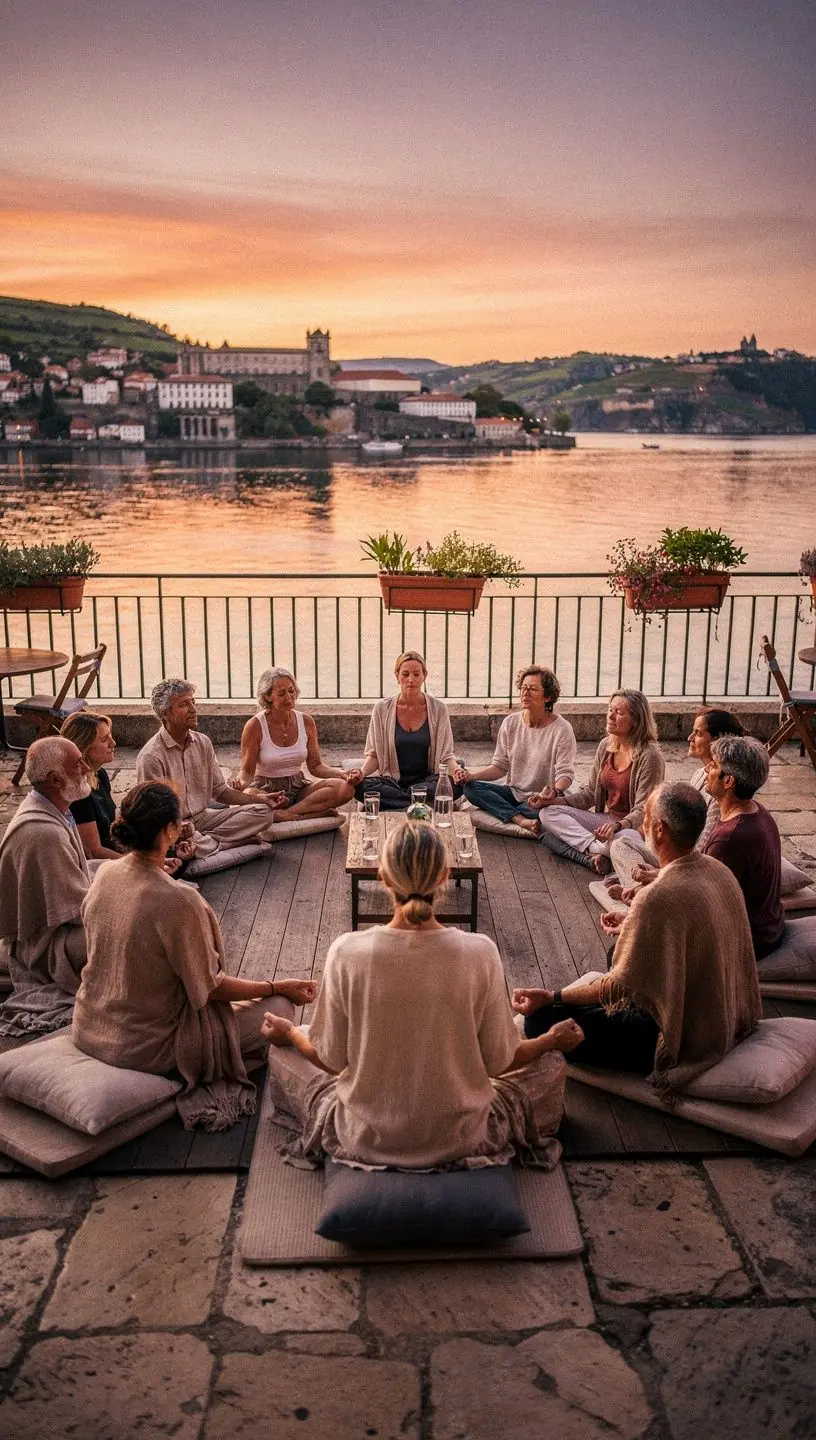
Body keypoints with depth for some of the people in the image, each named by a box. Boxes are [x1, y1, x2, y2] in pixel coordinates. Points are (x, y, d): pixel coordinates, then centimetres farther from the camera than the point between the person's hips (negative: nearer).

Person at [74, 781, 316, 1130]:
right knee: (280, 1007, 0)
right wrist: (279, 987, -6)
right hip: (146, 1046, -8)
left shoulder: (105, 875, -7)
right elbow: (210, 988, -18)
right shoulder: (178, 901, -30)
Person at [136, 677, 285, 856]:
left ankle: (207, 841, -22)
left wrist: (259, 799, -1)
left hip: (203, 817, 7)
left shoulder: (203, 742, 7)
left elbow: (220, 791, 13)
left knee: (262, 812, -11)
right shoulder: (151, 757, -15)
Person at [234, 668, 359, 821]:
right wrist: (241, 781, -29)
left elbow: (315, 766, 7)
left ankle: (287, 813, -25)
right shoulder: (255, 726, -9)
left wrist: (343, 774, -10)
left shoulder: (306, 722, 3)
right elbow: (247, 771, -4)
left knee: (345, 788, -23)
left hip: (299, 788, 4)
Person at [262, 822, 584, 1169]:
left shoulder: (347, 952, -20)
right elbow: (499, 1062, -8)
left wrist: (289, 1033, 15)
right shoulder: (480, 953, -20)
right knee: (551, 1064, 23)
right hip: (460, 1139, 0)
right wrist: (555, 1040, 12)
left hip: (364, 1139, 0)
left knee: (282, 1055, 24)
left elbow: (331, 1060, -7)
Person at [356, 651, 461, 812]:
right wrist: (362, 772, -16)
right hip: (391, 780, 1)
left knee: (456, 785, -33)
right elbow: (374, 754, 6)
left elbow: (446, 755, 5)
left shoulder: (438, 709, 2)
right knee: (361, 786, -32)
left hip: (426, 779, -1)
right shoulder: (382, 709, 3)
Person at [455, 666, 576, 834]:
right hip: (512, 793, 5)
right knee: (471, 787, -22)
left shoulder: (562, 729, -9)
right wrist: (472, 775, -13)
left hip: (541, 798, -5)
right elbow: (500, 766, 6)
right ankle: (521, 820, -35)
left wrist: (554, 792, -36)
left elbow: (565, 773, -13)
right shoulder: (510, 723, 4)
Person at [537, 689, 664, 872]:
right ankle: (596, 848, -30)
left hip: (632, 827, -9)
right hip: (606, 820, 9)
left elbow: (643, 810, -19)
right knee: (548, 813, -12)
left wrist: (618, 825, -37)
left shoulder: (649, 755, -16)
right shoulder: (606, 746, 6)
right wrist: (559, 800, -3)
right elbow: (590, 792, 13)